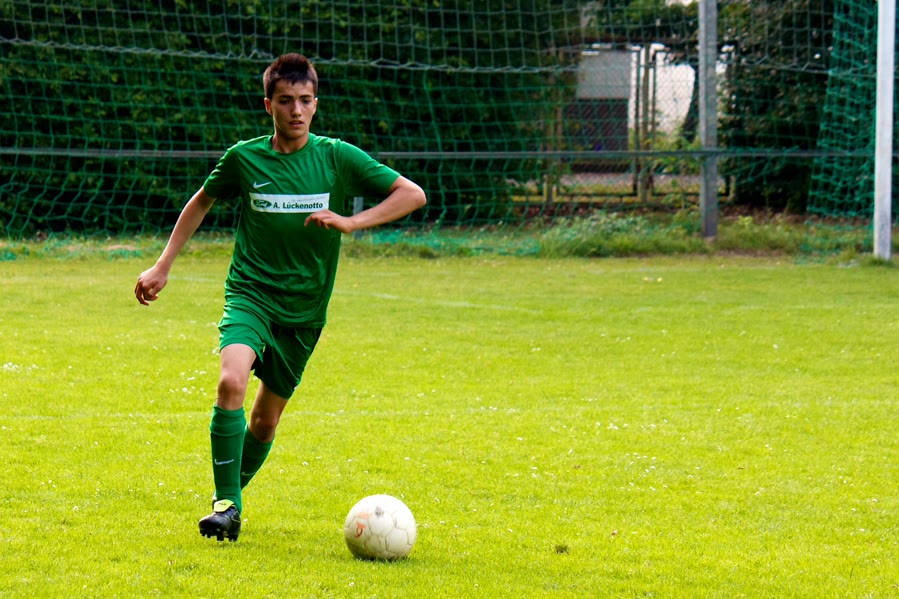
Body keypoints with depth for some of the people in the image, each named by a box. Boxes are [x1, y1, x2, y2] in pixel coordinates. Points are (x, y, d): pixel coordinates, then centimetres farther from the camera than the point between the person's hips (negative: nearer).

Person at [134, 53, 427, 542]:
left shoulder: (338, 158, -5)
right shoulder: (244, 158, -2)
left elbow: (413, 195, -6)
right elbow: (202, 202, 17)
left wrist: (351, 222, -20)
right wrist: (162, 267, 13)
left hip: (303, 308, 1)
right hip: (249, 294, -1)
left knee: (266, 419, 8)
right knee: (231, 381, -28)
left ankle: (229, 499, 33)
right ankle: (226, 505, -20)